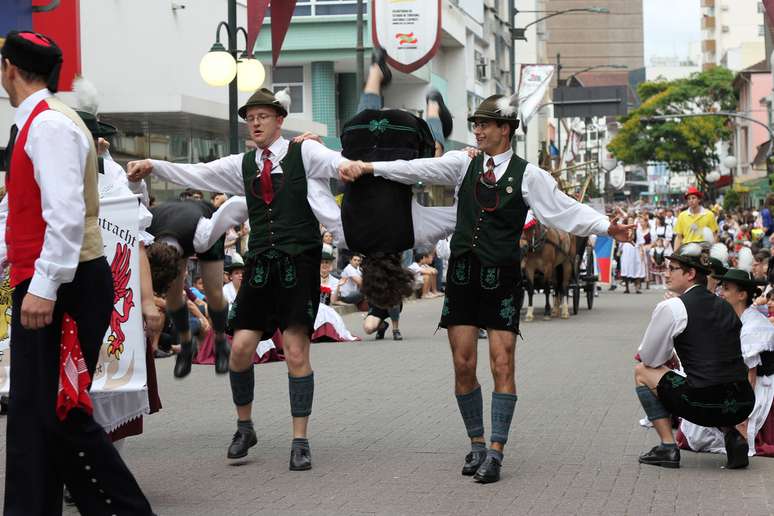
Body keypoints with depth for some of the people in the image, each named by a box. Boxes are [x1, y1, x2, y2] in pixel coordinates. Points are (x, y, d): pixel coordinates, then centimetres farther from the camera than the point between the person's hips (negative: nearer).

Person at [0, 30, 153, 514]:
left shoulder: (51, 125, -14)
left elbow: (67, 214, -25)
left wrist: (44, 287, -27)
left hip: (67, 288, -10)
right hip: (42, 287, 10)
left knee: (61, 414, -9)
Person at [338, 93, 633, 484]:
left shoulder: (527, 175, -1)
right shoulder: (464, 164, 8)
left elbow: (565, 209, -6)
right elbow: (417, 169, 0)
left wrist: (606, 227, -21)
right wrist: (367, 168, -9)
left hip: (501, 277, -3)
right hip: (462, 274, 3)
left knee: (502, 366, -4)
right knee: (463, 366, 4)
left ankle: (495, 453, 1)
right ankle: (476, 443, 19)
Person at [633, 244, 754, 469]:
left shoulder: (671, 308, -5)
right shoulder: (724, 306, 16)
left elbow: (649, 358, 3)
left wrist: (666, 355, 24)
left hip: (704, 406, -7)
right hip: (743, 406, 7)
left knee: (642, 371, 14)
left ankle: (668, 447, 7)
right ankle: (732, 436, 14)